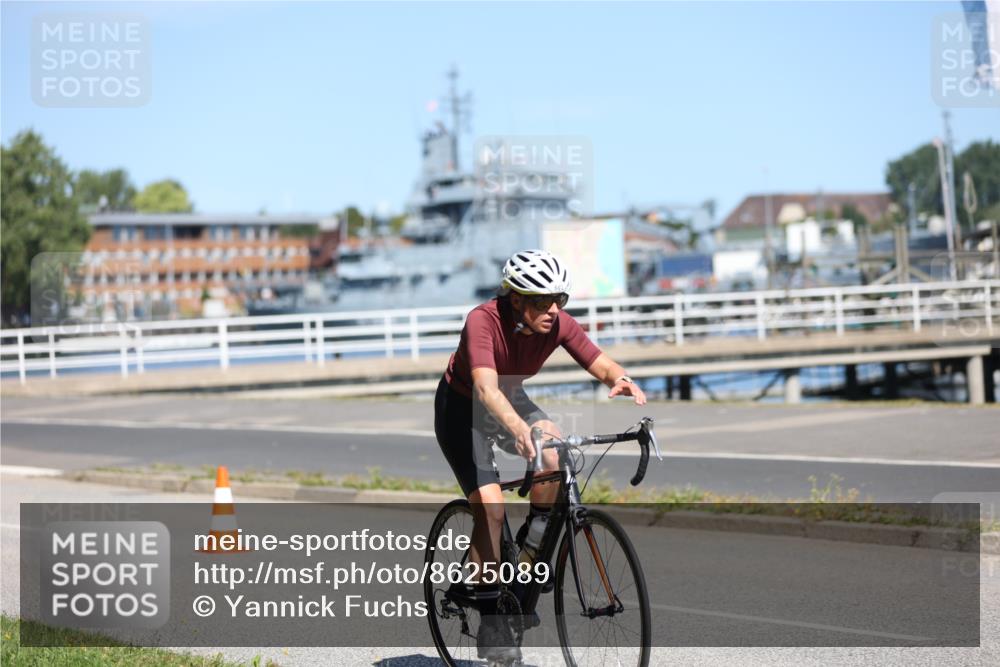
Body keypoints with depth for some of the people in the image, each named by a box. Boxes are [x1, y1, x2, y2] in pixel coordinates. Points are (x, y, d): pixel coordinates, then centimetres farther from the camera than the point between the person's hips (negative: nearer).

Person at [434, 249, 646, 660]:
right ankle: (490, 625, -7)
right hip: (461, 409, -5)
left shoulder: (558, 323, -20)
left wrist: (622, 381, -47)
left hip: (511, 400, 5)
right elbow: (486, 388, -48)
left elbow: (602, 366, -22)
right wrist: (518, 429, -66)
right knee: (490, 507, -18)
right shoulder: (483, 321, -35)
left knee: (553, 453, -27)